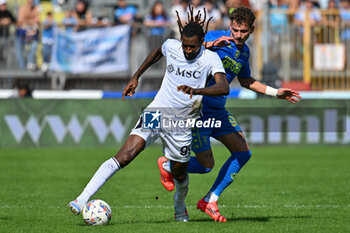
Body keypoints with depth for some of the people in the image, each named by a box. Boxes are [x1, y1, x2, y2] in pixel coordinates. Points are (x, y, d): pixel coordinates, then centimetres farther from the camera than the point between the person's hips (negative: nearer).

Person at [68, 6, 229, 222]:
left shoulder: (210, 58, -11)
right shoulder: (171, 46, -2)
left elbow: (224, 87, -27)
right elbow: (158, 52, 24)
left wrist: (197, 91, -43)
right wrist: (136, 77, 24)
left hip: (182, 123, 0)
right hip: (156, 113, 0)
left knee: (179, 174, 13)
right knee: (124, 156, -18)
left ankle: (180, 209, 48)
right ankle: (82, 200, -25)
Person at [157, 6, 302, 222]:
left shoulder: (244, 51, 10)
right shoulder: (215, 38, -14)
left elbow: (246, 81, 28)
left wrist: (275, 92, 24)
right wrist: (209, 45, -44)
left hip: (218, 110, 8)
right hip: (197, 107, -8)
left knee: (243, 152, 4)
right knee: (206, 165, -8)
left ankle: (210, 201, 12)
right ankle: (167, 165, 23)